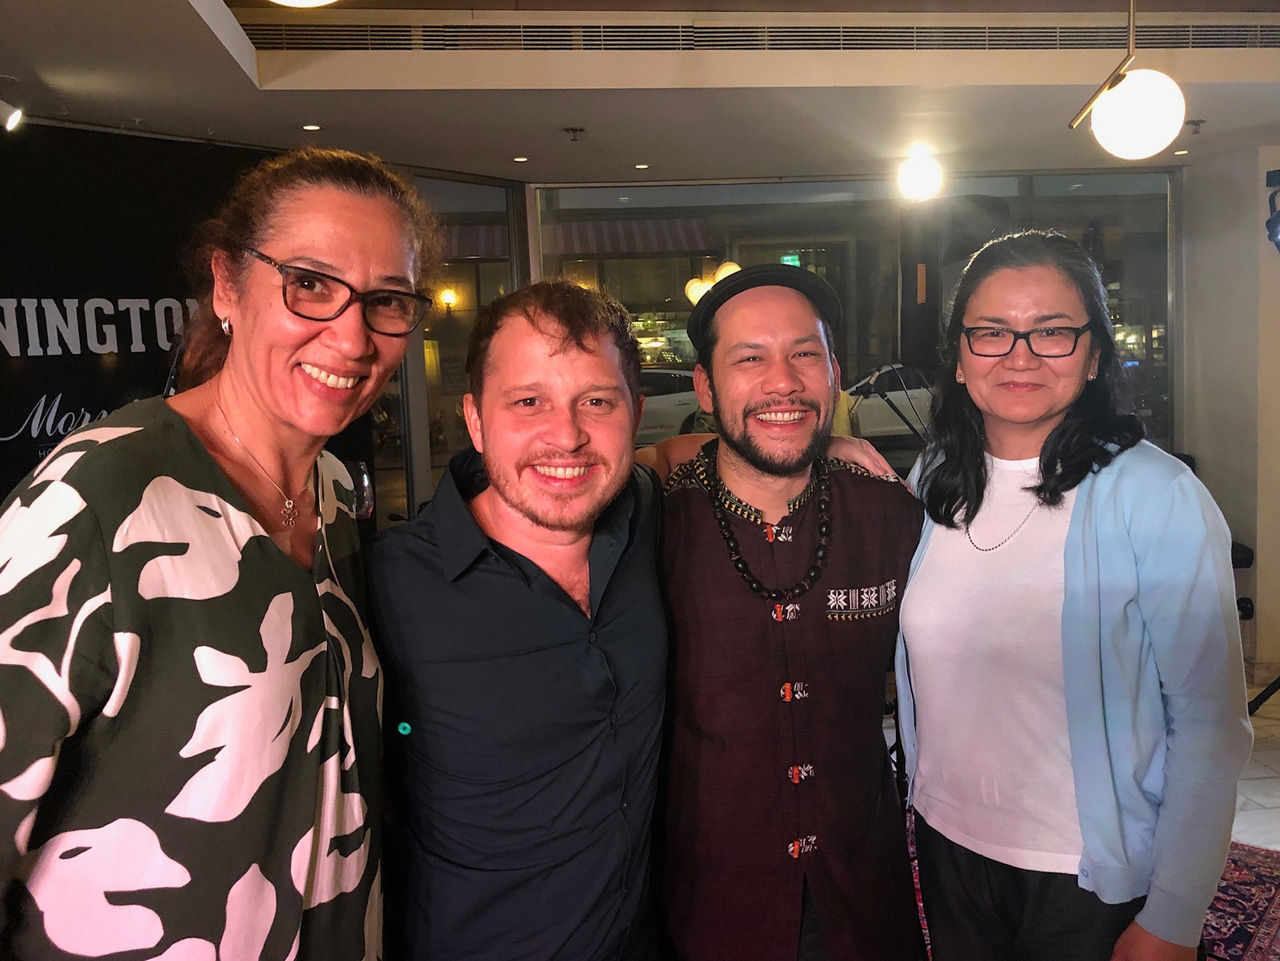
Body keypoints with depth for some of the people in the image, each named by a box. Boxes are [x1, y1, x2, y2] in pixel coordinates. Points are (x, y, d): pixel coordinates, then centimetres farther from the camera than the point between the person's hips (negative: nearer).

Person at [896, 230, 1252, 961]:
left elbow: (1211, 724, -15)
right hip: (947, 849, 4)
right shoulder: (932, 482, -3)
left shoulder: (1159, 496, -17)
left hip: (1093, 882, -4)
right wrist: (910, 818, 7)